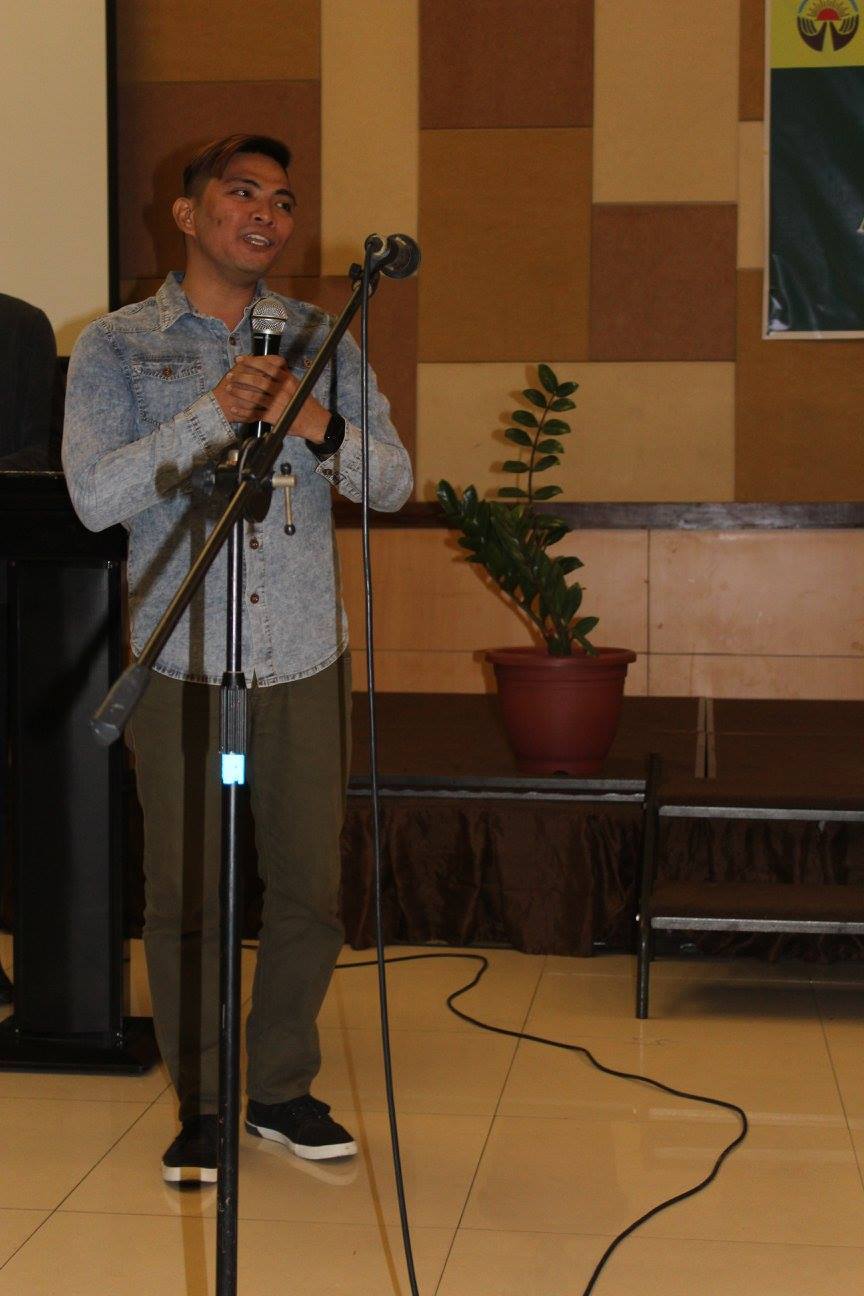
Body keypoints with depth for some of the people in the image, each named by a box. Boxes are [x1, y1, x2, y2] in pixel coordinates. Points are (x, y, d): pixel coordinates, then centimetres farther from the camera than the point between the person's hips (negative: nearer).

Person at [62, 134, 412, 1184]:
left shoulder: (321, 340, 11)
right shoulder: (115, 346, 3)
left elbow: (392, 481, 3)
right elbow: (95, 495, -9)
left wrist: (321, 428, -16)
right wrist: (210, 416, -18)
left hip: (306, 660, 2)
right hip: (179, 662, -2)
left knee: (309, 887, 6)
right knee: (184, 893, 3)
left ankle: (283, 1089, 24)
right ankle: (200, 1105, 20)